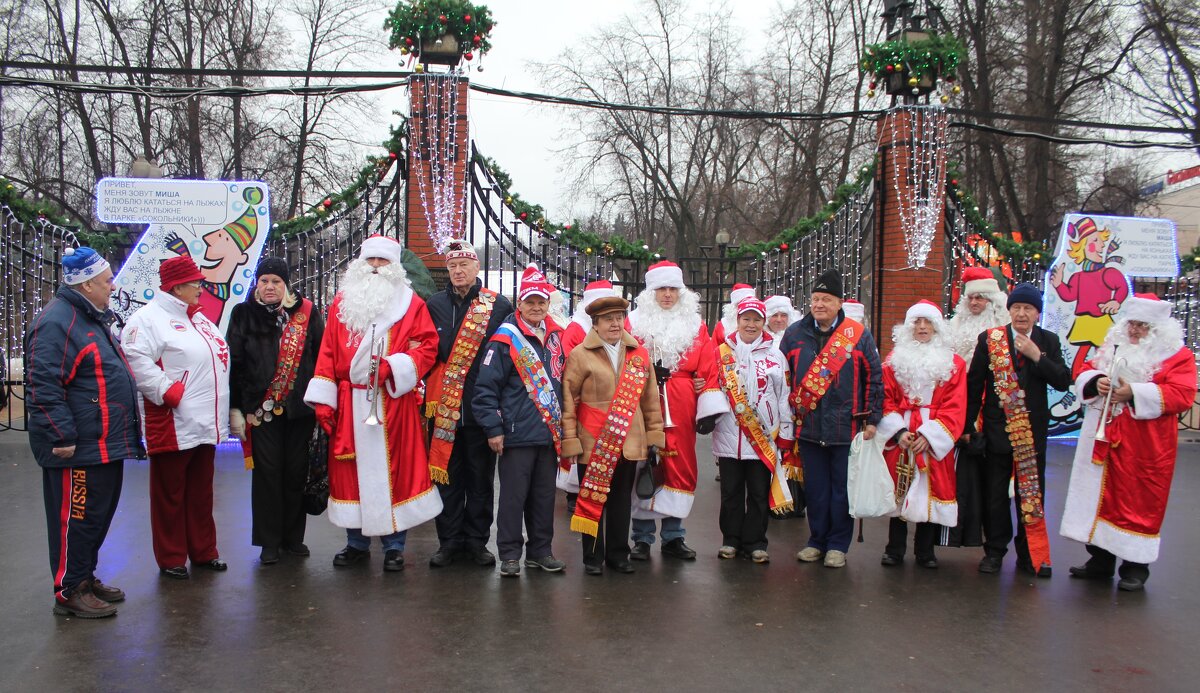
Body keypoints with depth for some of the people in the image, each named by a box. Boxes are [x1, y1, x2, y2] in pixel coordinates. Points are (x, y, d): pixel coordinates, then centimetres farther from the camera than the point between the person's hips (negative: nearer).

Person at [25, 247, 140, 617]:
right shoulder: (57, 323, -17)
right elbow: (43, 387, -22)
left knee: (98, 516, 18)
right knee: (76, 518, 0)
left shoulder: (94, 318, 17)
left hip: (105, 445, 10)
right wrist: (62, 437, -22)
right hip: (78, 449, -10)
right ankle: (69, 592, 11)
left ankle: (86, 578, 31)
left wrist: (121, 433, 23)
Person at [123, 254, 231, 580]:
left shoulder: (199, 318, 18)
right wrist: (167, 391, -21)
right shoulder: (149, 318, -10)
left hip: (205, 424, 8)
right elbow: (136, 360, -22)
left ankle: (203, 551, 28)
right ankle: (171, 559, 17)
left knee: (201, 492, 16)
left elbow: (218, 357, 24)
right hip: (173, 426, -8)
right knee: (170, 494, 5)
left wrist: (225, 411, 16)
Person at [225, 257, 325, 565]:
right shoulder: (244, 315, 4)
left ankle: (293, 537, 21)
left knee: (296, 472, 7)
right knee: (267, 473, 2)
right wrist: (234, 407, -2)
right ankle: (269, 542, 12)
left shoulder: (306, 313, 5)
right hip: (260, 409, -1)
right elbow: (233, 364, 3)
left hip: (300, 409, 1)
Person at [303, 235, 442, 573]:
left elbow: (428, 346, -2)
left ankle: (394, 545, 12)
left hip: (394, 402, -2)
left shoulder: (411, 304, 5)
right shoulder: (342, 302, 11)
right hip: (350, 404, 2)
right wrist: (323, 400, 1)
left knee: (394, 469, 1)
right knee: (352, 469, 7)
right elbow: (328, 352, 8)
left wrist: (394, 367, -16)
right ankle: (357, 543, 20)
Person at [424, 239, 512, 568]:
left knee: (481, 477, 7)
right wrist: (430, 393, 3)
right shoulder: (434, 304, 8)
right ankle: (449, 540, 19)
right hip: (443, 408, 2)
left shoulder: (499, 306, 1)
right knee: (446, 476, 8)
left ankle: (477, 541, 19)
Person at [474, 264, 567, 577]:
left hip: (549, 434, 6)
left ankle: (540, 551, 24)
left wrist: (563, 426, 18)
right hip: (516, 434, -6)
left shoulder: (556, 337, 11)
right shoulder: (506, 339, -8)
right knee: (513, 494, 1)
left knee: (545, 494, 13)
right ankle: (510, 554, 13)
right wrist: (493, 429, -13)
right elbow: (485, 387, -10)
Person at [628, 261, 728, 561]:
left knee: (680, 469, 6)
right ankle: (642, 538, 13)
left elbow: (708, 369, 6)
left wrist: (709, 409, 0)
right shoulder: (635, 322, 4)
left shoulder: (695, 326, 11)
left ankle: (673, 537, 19)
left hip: (681, 413, 2)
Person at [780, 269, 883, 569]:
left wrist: (871, 419, -2)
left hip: (846, 427, -2)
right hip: (808, 427, 2)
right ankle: (817, 540, 24)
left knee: (842, 488, 6)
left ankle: (838, 545, 19)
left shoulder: (858, 334, -1)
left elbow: (874, 378, 2)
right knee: (815, 488, 10)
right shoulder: (795, 334, 5)